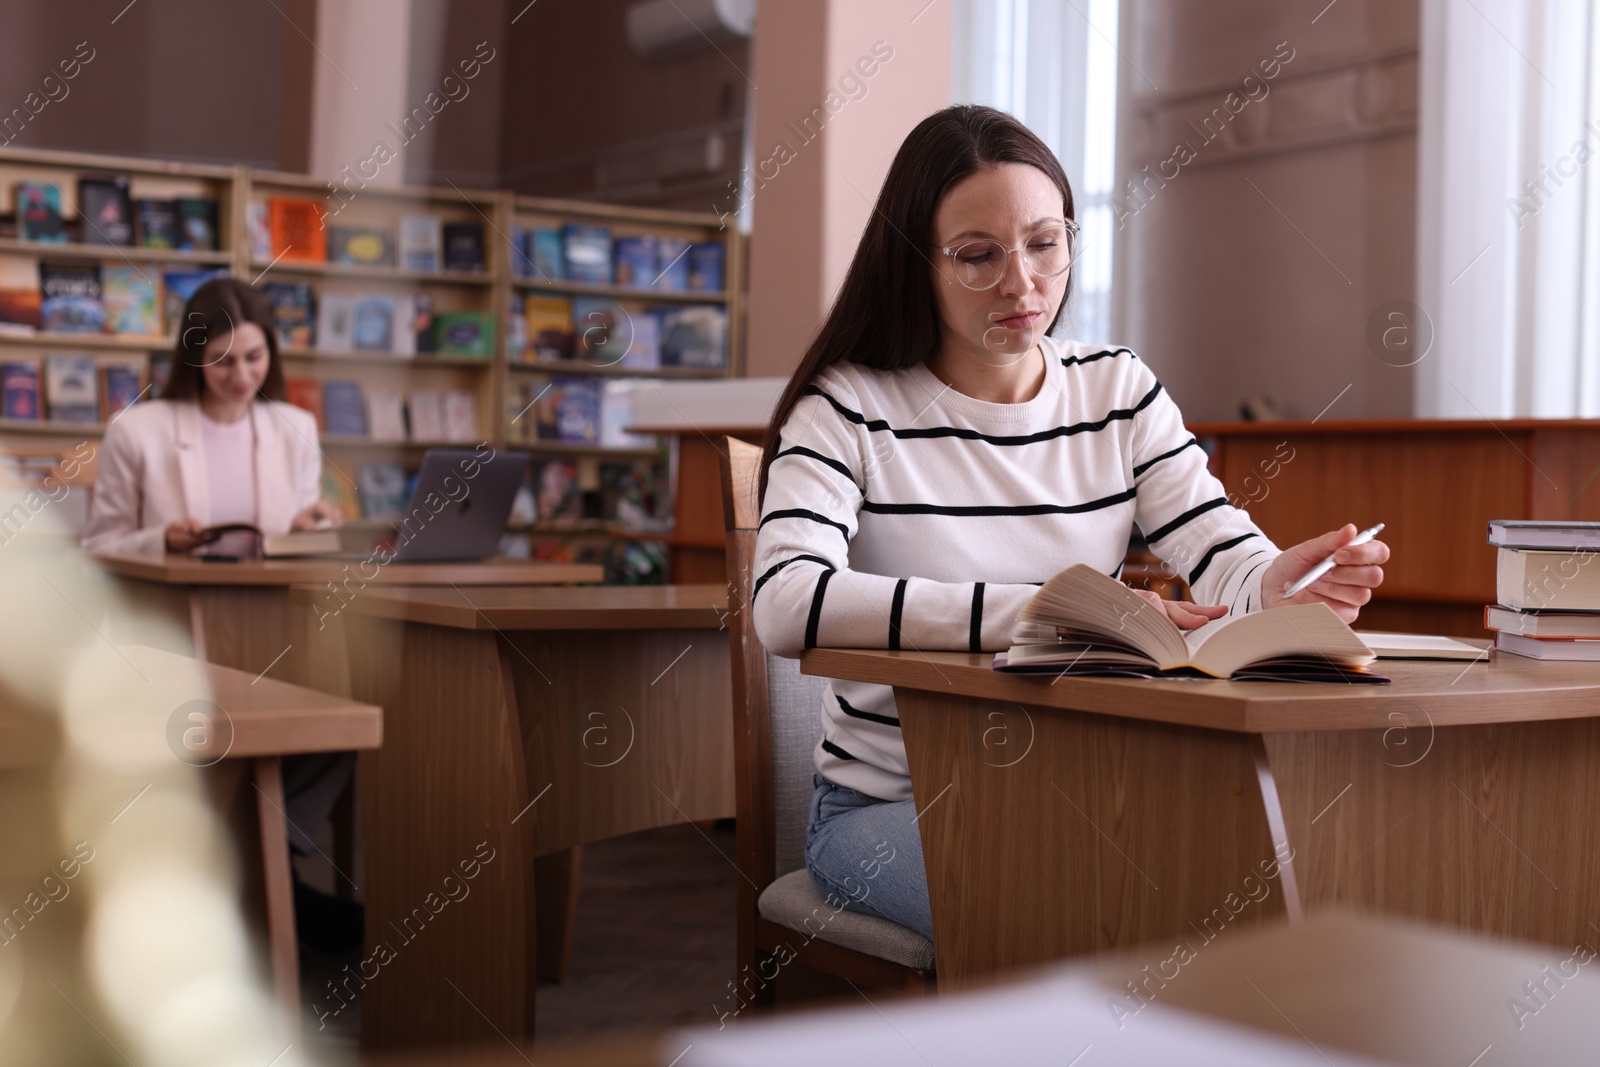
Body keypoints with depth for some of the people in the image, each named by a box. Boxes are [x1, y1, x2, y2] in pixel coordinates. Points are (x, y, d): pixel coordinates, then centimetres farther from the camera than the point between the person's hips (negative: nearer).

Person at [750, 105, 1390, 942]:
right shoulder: (851, 409, -9)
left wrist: (1278, 585, -30)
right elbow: (786, 603, -26)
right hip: (893, 805, -4)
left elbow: (1223, 560, -3)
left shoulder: (1119, 391, 7)